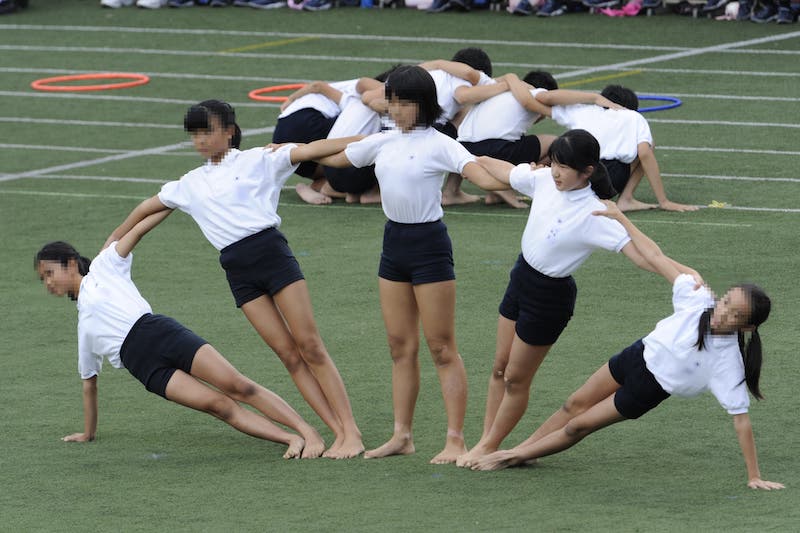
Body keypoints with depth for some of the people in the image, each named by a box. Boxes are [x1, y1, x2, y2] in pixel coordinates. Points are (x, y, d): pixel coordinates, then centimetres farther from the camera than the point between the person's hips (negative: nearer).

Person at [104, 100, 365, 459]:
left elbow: (311, 149, -5)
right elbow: (147, 209, 33)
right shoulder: (192, 184, 19)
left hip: (270, 251, -4)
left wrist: (364, 140, -15)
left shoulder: (258, 161, 5)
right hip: (238, 272, 4)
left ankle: (351, 432, -9)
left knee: (309, 345, -8)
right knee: (287, 353, -3)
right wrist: (112, 244, 42)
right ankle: (338, 433, -4)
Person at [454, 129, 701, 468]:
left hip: (550, 296, -6)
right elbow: (500, 172, 9)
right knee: (500, 368, 16)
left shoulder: (596, 215, -27)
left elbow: (639, 253, -32)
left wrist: (682, 271, -46)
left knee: (516, 379, 8)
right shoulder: (544, 180, -10)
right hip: (522, 276, 6)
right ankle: (486, 441, 29)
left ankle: (489, 448, 26)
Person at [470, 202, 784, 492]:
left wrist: (754, 476, -28)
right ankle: (520, 449, 41)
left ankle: (517, 457, 30)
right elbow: (655, 257, -16)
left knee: (579, 426, 7)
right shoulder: (698, 299, -24)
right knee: (575, 405, 19)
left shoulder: (727, 361, -32)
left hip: (649, 389, -4)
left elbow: (740, 419, -29)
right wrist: (620, 218, -16)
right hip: (638, 355, 4)